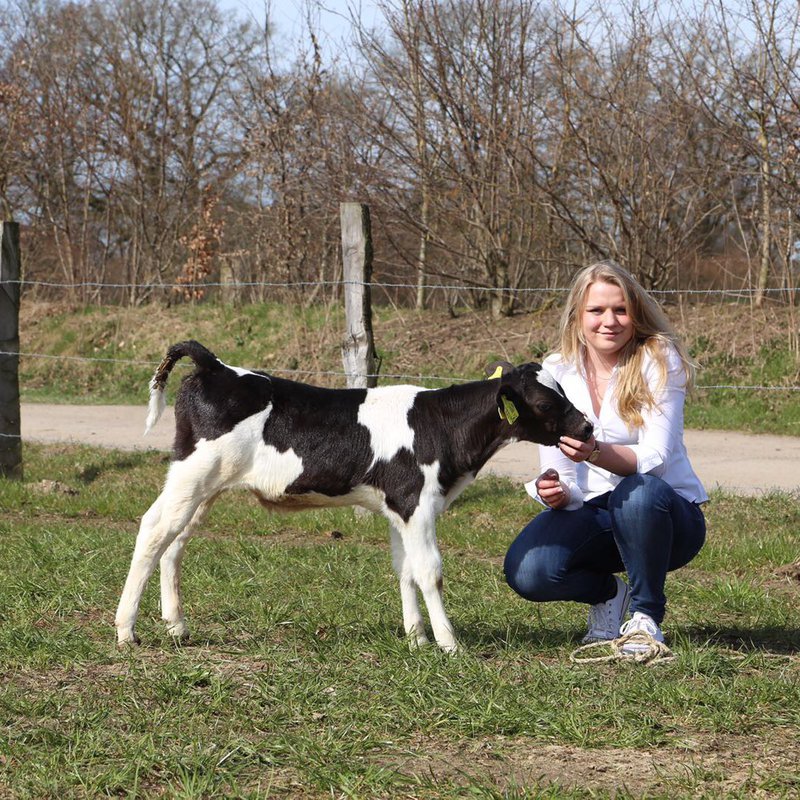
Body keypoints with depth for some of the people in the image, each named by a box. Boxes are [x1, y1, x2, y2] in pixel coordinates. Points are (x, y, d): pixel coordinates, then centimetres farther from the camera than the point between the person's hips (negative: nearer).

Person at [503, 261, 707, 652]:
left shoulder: (659, 361, -12)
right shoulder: (556, 372, -3)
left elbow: (655, 458, -23)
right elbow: (557, 471, -5)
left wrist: (596, 452, -43)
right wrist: (554, 491, -30)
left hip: (668, 515, -3)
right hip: (593, 515, 3)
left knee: (638, 491, -39)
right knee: (526, 572, -27)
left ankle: (646, 614, -13)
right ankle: (608, 594, 8)